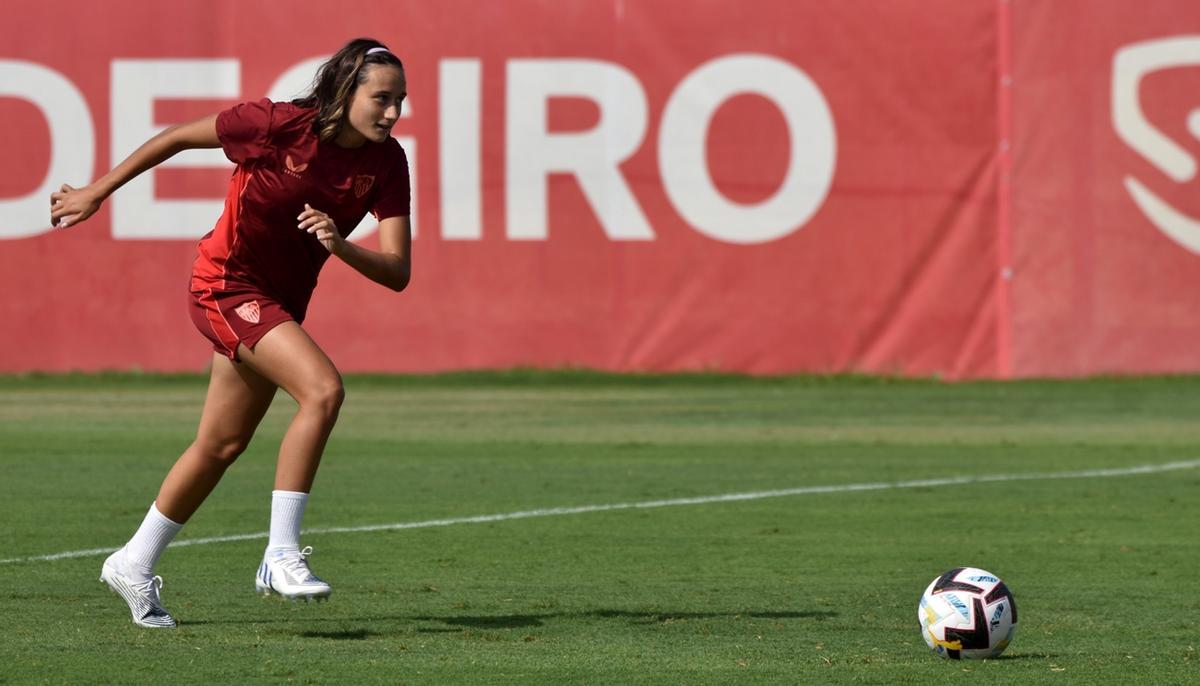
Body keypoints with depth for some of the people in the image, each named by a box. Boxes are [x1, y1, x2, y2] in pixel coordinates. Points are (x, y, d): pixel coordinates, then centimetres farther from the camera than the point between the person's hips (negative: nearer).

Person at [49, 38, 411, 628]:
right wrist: (98, 192, 1)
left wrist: (340, 246, -35)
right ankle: (281, 555, -22)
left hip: (280, 302, 7)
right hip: (228, 284, -7)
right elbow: (178, 137, -8)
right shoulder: (279, 124, -23)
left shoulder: (387, 164, -11)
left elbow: (397, 273, -15)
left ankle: (133, 565, 34)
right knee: (323, 389, -26)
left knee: (221, 445, 16)